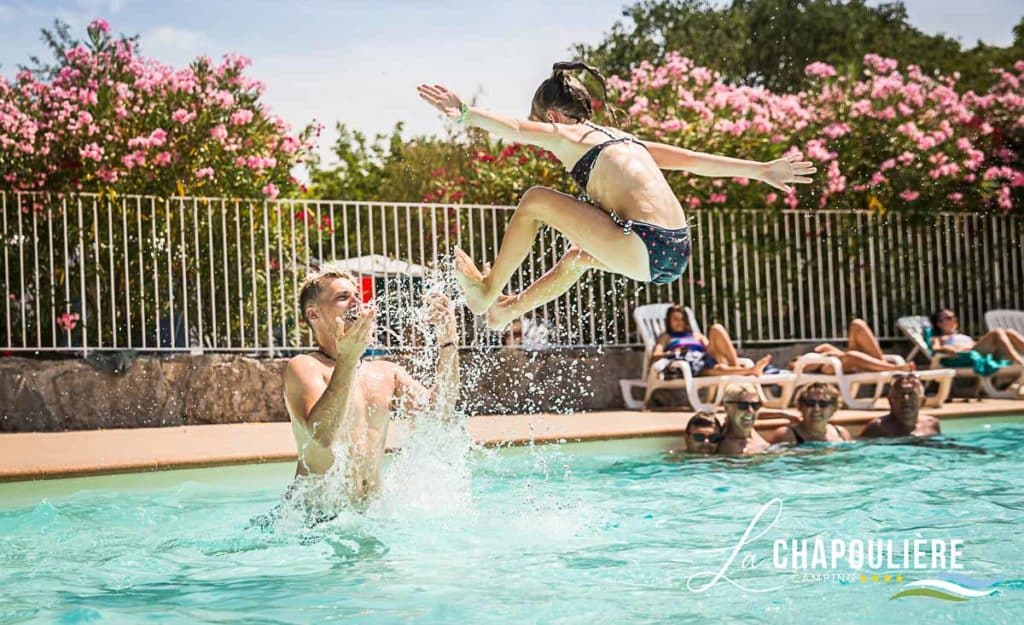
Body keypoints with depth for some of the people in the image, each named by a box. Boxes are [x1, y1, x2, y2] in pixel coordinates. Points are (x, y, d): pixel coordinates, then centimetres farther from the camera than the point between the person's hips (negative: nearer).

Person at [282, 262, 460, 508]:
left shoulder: (386, 372, 18)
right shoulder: (304, 367, -3)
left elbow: (440, 410, 9)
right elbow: (323, 434, -20)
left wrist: (448, 343, 2)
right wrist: (347, 359, -28)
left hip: (372, 510, 6)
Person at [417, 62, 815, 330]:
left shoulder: (567, 135, 4)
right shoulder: (624, 138, 26)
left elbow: (514, 129, -17)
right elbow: (695, 160, 26)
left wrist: (465, 114, -28)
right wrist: (762, 170, 28)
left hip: (644, 248, -9)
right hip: (676, 253, 9)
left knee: (535, 201, 6)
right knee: (580, 254, 36)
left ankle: (487, 290, 18)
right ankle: (510, 308, 48)